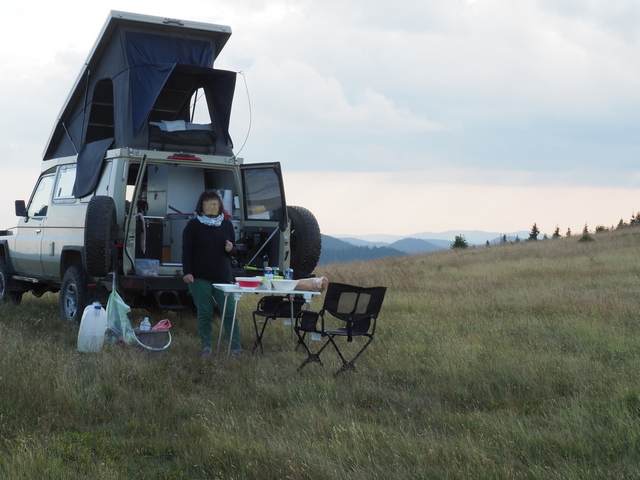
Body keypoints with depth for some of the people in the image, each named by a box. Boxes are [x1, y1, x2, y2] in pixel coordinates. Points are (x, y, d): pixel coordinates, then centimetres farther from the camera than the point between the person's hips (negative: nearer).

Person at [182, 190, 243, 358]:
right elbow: (186, 250, -2)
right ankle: (206, 347, 11)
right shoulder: (193, 225, 0)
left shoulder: (226, 224, 10)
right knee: (204, 313, 1)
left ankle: (236, 346, 2)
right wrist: (187, 272, -12)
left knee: (229, 311, -2)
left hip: (223, 275, 2)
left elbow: (233, 248, 18)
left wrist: (231, 248, -7)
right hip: (200, 277, -2)